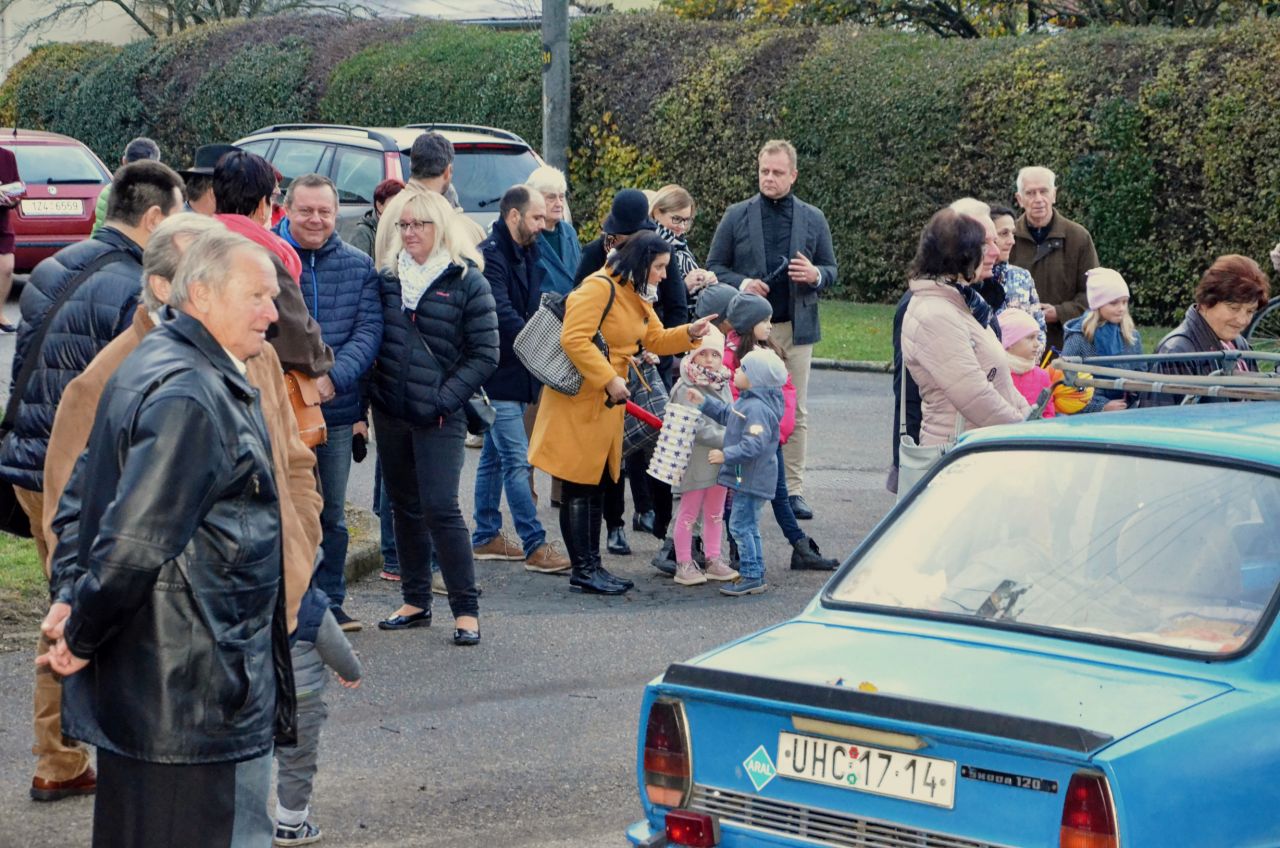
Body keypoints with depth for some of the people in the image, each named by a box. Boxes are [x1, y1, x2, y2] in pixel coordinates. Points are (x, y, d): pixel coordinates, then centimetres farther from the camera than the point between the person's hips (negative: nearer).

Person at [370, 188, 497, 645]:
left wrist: (444, 398, -12)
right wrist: (370, 395, 4)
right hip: (390, 414, 5)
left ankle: (466, 610, -5)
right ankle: (415, 601, 22)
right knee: (405, 508, 12)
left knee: (440, 509, -11)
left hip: (438, 418, -5)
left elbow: (485, 355, -5)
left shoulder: (467, 282, -5)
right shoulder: (388, 277, 9)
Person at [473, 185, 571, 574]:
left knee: (495, 455, 16)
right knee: (517, 460, -10)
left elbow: (533, 306, 18)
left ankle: (486, 537, 24)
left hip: (513, 373, 10)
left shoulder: (526, 254, 13)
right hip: (498, 373, -10)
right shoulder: (490, 256, -17)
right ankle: (535, 545, -11)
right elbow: (502, 316, -24)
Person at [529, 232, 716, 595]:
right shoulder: (599, 288, -18)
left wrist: (689, 333, 1)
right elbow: (574, 339, -25)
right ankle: (582, 570, 0)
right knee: (579, 489, -4)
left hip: (606, 403, 10)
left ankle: (591, 566, 20)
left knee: (597, 485, 14)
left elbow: (655, 339, 18)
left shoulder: (636, 296, 15)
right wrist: (609, 379, -25)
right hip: (579, 401, -10)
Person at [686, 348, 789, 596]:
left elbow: (754, 444, -29)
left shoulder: (757, 408, -23)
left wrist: (726, 455, -24)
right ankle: (756, 575, 24)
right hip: (745, 479, 11)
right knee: (748, 526, 17)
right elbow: (726, 414, 28)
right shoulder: (744, 403, 10)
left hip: (751, 480, -11)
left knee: (741, 525, -7)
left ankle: (751, 576, -2)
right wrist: (704, 402, 23)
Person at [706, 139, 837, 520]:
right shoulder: (737, 216, 5)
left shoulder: (813, 219, 9)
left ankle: (793, 489, 8)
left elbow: (831, 270, 13)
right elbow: (715, 267, 6)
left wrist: (815, 275, -10)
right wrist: (741, 284, -13)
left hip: (797, 328, 1)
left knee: (796, 413, 3)